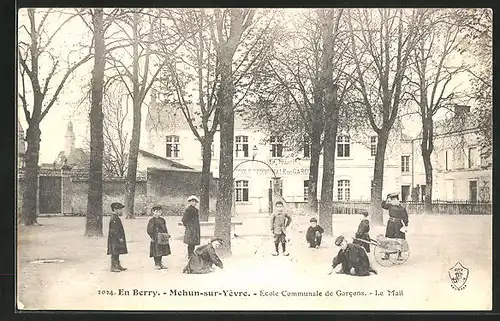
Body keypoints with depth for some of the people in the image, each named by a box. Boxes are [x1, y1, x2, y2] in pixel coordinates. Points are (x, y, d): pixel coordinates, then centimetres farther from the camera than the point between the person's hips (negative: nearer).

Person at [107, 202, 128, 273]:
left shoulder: (117, 218, 15)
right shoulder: (114, 219, -17)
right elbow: (114, 230, -22)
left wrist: (121, 238, 20)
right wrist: (120, 238, -21)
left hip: (117, 239, 10)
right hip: (114, 239, -10)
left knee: (117, 253, 15)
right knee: (114, 253, -5)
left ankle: (118, 265, 21)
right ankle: (113, 267, -1)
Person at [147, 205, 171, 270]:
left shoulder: (162, 220, 13)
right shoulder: (152, 220, -8)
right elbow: (149, 230, -10)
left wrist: (167, 235, 13)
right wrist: (153, 237, -15)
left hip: (163, 238, 7)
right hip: (156, 239, -6)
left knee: (161, 251, 12)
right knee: (156, 252, -2)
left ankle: (160, 263, 24)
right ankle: (156, 264, 8)